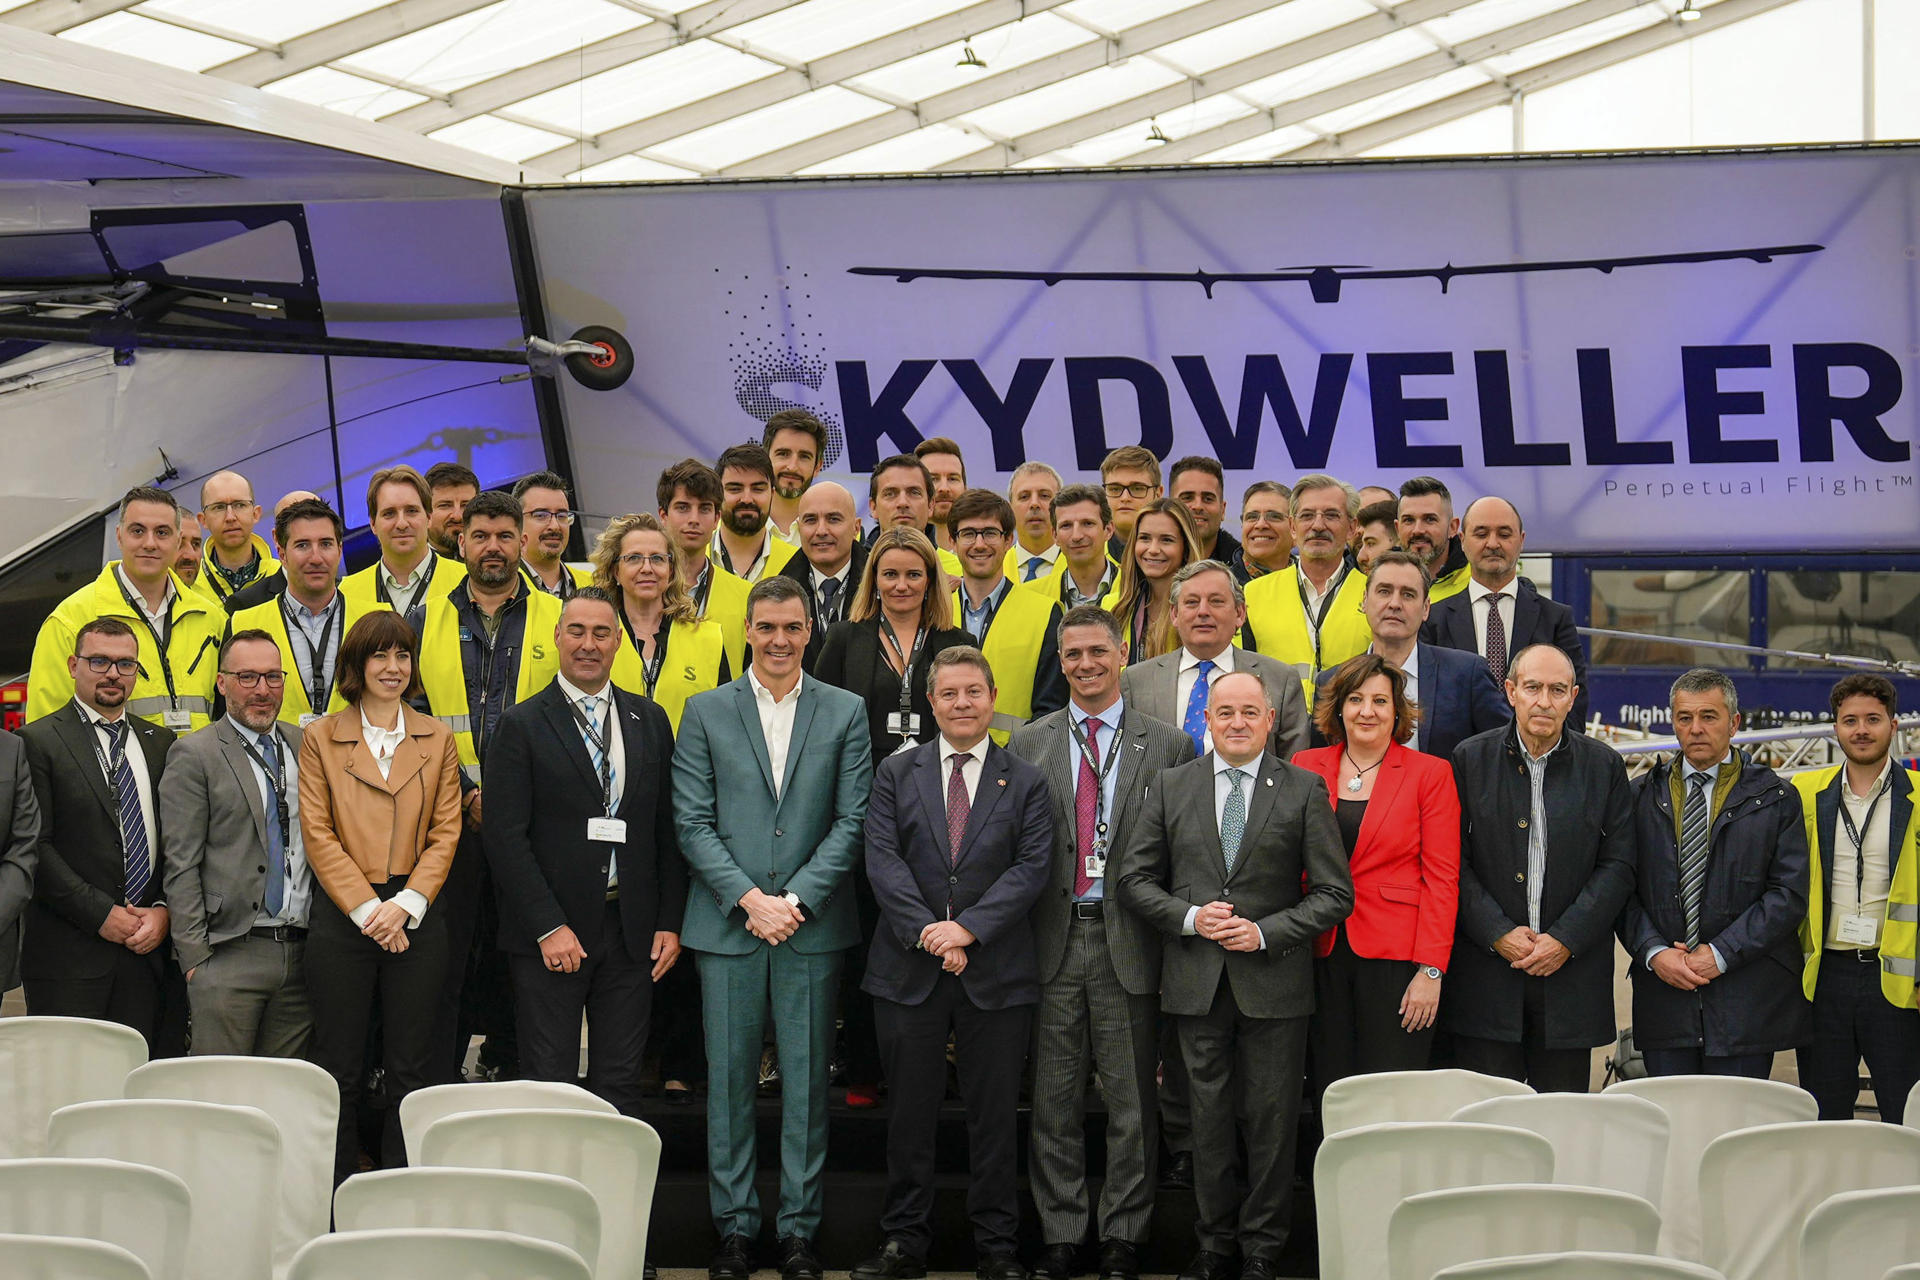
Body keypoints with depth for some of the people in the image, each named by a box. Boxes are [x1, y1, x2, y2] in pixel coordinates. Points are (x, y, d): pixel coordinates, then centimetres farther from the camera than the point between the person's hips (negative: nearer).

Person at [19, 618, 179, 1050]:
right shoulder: (39, 742, -1)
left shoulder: (161, 743, 15)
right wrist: (100, 915, -12)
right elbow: (36, 847, -9)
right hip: (68, 958, -4)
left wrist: (164, 910, -3)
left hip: (149, 949, 4)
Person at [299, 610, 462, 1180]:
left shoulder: (437, 739, 10)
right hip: (341, 915, -2)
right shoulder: (321, 738, 5)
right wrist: (367, 908, -11)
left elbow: (445, 833, 5)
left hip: (416, 917, 2)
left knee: (411, 1070, 4)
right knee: (340, 1069, 1)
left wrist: (406, 904, -9)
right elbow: (318, 834, -2)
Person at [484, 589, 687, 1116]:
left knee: (619, 1086, 7)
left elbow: (668, 830, 12)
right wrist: (548, 927, -13)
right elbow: (505, 836, -7)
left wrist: (670, 923, 5)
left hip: (631, 932, 3)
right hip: (549, 934, -3)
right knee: (549, 1086, 0)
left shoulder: (650, 721, 11)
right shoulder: (522, 725, -2)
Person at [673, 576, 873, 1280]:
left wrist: (797, 900, -9)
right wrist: (748, 898, -10)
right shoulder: (706, 712, 5)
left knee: (806, 1080, 3)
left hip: (812, 925, 0)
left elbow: (851, 820, 0)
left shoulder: (845, 712, 6)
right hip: (727, 925, 0)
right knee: (729, 1079, 3)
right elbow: (692, 822, 0)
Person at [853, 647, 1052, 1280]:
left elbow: (1031, 867, -4)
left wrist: (967, 927, -16)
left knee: (995, 1114, 4)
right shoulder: (896, 773, 8)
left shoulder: (1026, 782, 6)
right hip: (908, 968, 1)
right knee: (910, 1111, 6)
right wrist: (926, 930, -15)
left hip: (997, 971, 0)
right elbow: (883, 860, -2)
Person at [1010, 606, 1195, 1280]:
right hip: (1053, 939, 2)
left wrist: (1170, 931, -6)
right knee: (1054, 1100, 6)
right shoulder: (1028, 744, 8)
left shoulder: (1167, 746, 3)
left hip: (1129, 940, -1)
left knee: (1131, 1100, 4)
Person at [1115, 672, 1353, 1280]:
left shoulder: (1304, 791, 2)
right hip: (1197, 981, 2)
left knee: (1271, 1120, 3)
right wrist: (1190, 917, -10)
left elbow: (1334, 893, -1)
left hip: (1273, 984, -1)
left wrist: (1265, 932, -12)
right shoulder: (1169, 788, 7)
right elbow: (1134, 878, 6)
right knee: (1210, 1117, 7)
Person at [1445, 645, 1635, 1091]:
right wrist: (1497, 934, -11)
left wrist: (1565, 940, -9)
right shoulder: (1471, 758, 4)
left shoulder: (1604, 766, 6)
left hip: (1571, 975, 1)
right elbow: (1454, 862, 0)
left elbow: (1618, 865, 1)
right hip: (1487, 982, -1)